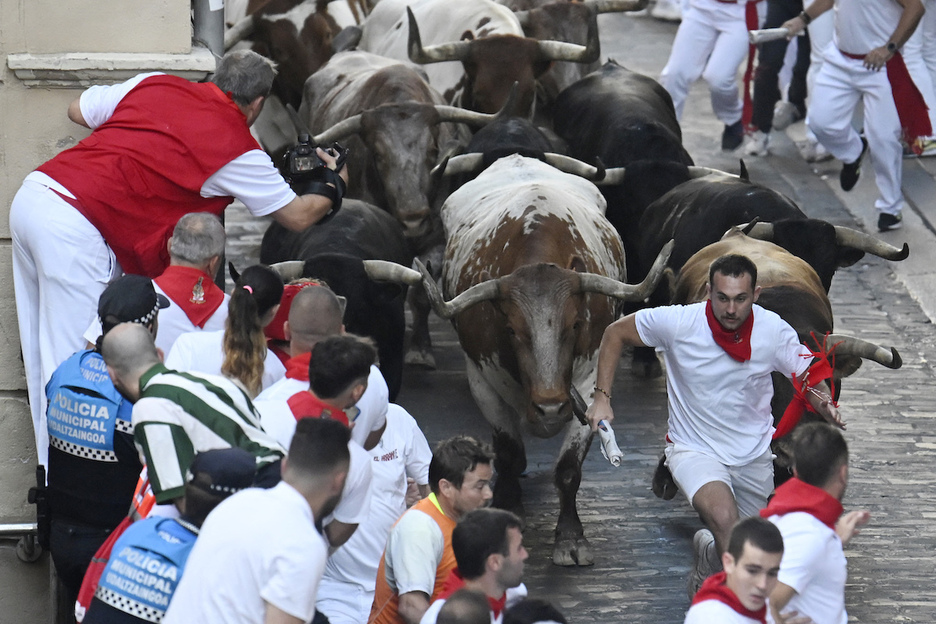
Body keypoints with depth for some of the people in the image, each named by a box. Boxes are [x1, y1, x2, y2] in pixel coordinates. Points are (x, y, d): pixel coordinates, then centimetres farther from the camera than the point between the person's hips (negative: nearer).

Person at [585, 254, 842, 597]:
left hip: (754, 454, 4)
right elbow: (615, 333, -4)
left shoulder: (774, 330, -14)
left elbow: (812, 382, -4)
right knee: (724, 517, -34)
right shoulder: (677, 322, -19)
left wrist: (826, 405, -28)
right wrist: (602, 398, -10)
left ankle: (708, 550, 51)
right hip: (695, 450, -4)